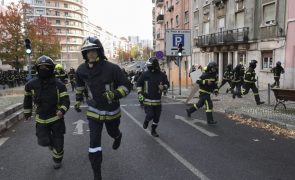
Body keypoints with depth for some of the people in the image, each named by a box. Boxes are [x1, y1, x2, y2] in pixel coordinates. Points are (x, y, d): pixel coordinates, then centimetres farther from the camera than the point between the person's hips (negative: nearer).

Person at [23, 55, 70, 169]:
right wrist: (27, 112, 19)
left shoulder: (59, 85, -12)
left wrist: (62, 110, -35)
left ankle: (57, 159, 35)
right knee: (43, 141, -4)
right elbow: (27, 99, 13)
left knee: (58, 142, 7)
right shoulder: (31, 85, -5)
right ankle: (52, 143, 35)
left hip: (57, 118, -2)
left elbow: (65, 101, -15)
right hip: (41, 119, 2)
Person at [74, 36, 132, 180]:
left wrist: (114, 95, -33)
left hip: (112, 110, -1)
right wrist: (78, 101, 17)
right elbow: (79, 85, 13)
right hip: (94, 111, 2)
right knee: (94, 143, -3)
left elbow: (127, 85, -16)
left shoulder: (112, 68, -23)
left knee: (113, 132, 24)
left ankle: (118, 136, 65)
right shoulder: (81, 70, -10)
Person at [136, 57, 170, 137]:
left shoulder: (162, 75, 0)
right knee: (150, 115, -10)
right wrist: (140, 94, -4)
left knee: (156, 117, 8)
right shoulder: (145, 74, -5)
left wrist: (163, 87, -13)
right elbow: (139, 84, 5)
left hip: (157, 100, 3)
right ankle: (146, 121, 27)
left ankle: (153, 130, 29)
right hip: (147, 100, -3)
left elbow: (167, 84, 10)